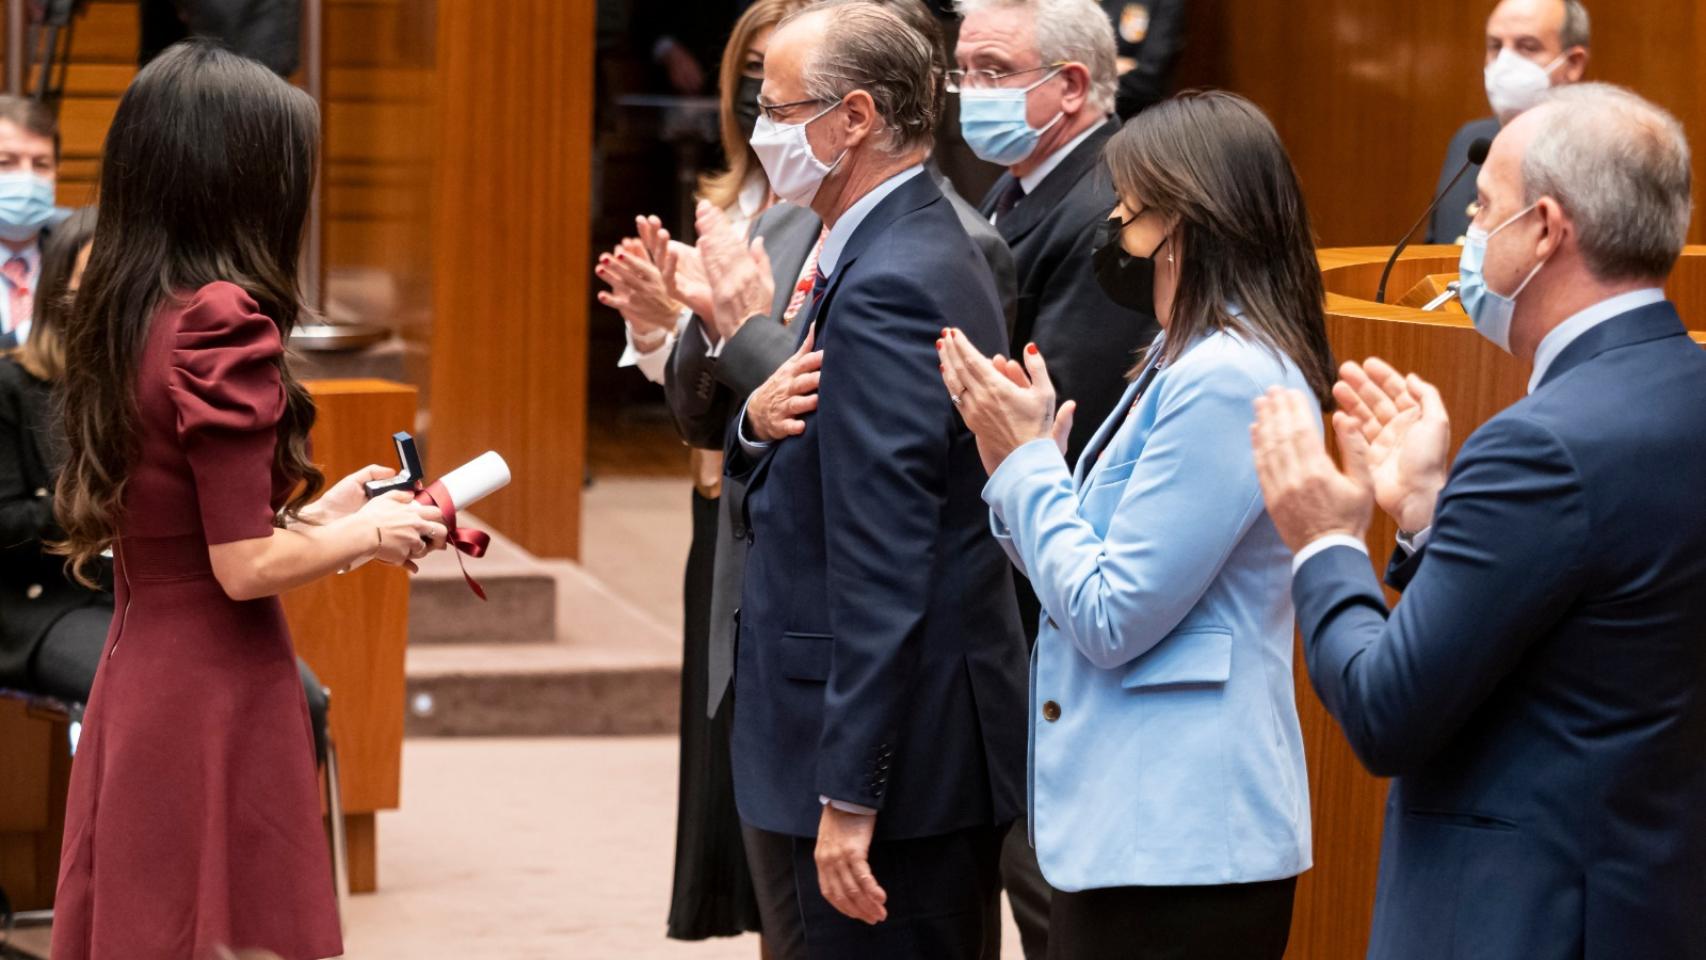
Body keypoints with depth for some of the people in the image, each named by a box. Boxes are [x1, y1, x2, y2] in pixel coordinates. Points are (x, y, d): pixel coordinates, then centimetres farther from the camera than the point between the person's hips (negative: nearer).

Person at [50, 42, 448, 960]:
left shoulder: (123, 320, 6)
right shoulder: (224, 326, -17)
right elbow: (245, 567, -17)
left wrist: (314, 516, 16)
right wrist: (367, 534, -1)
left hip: (133, 674, 8)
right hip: (218, 688, -8)